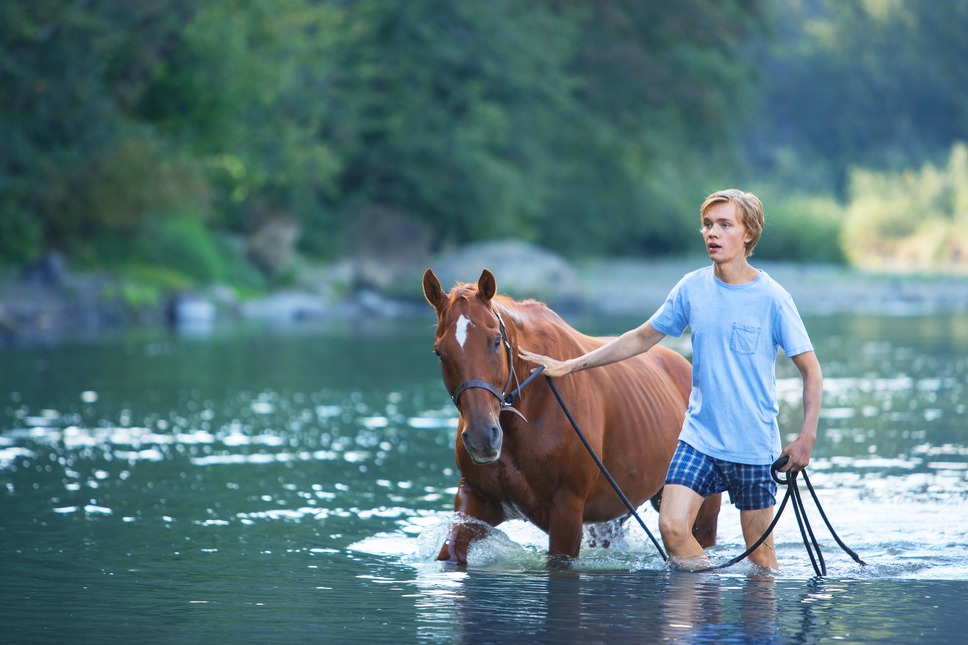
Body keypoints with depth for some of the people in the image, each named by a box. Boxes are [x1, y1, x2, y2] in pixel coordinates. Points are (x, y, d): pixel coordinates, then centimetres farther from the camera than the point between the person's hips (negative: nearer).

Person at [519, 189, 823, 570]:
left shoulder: (772, 298, -9)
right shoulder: (692, 288, 2)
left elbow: (811, 370, -5)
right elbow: (641, 339, 13)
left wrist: (806, 438, -14)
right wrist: (569, 366, 12)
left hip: (754, 445, -3)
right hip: (699, 437, 3)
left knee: (759, 548, 2)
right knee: (672, 526, -12)